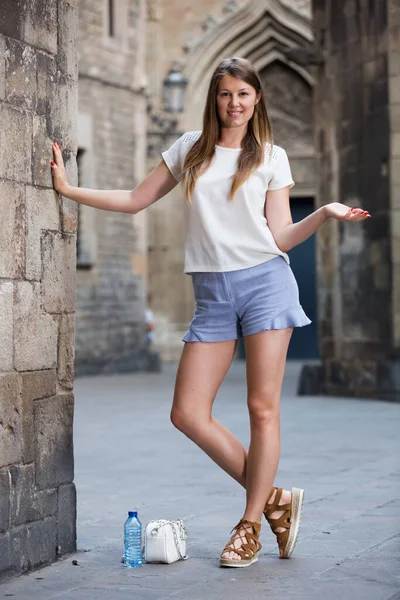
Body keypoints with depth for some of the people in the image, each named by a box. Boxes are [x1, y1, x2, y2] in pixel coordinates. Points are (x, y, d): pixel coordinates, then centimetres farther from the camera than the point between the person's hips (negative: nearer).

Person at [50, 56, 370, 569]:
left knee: (262, 408, -4)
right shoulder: (190, 149, 15)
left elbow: (280, 238, 5)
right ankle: (274, 499, 9)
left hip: (265, 281, -3)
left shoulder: (271, 157, 8)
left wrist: (325, 214, -11)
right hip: (212, 293, 3)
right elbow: (135, 200, 18)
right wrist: (69, 188, 15)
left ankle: (250, 525, 8)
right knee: (188, 414, -6)